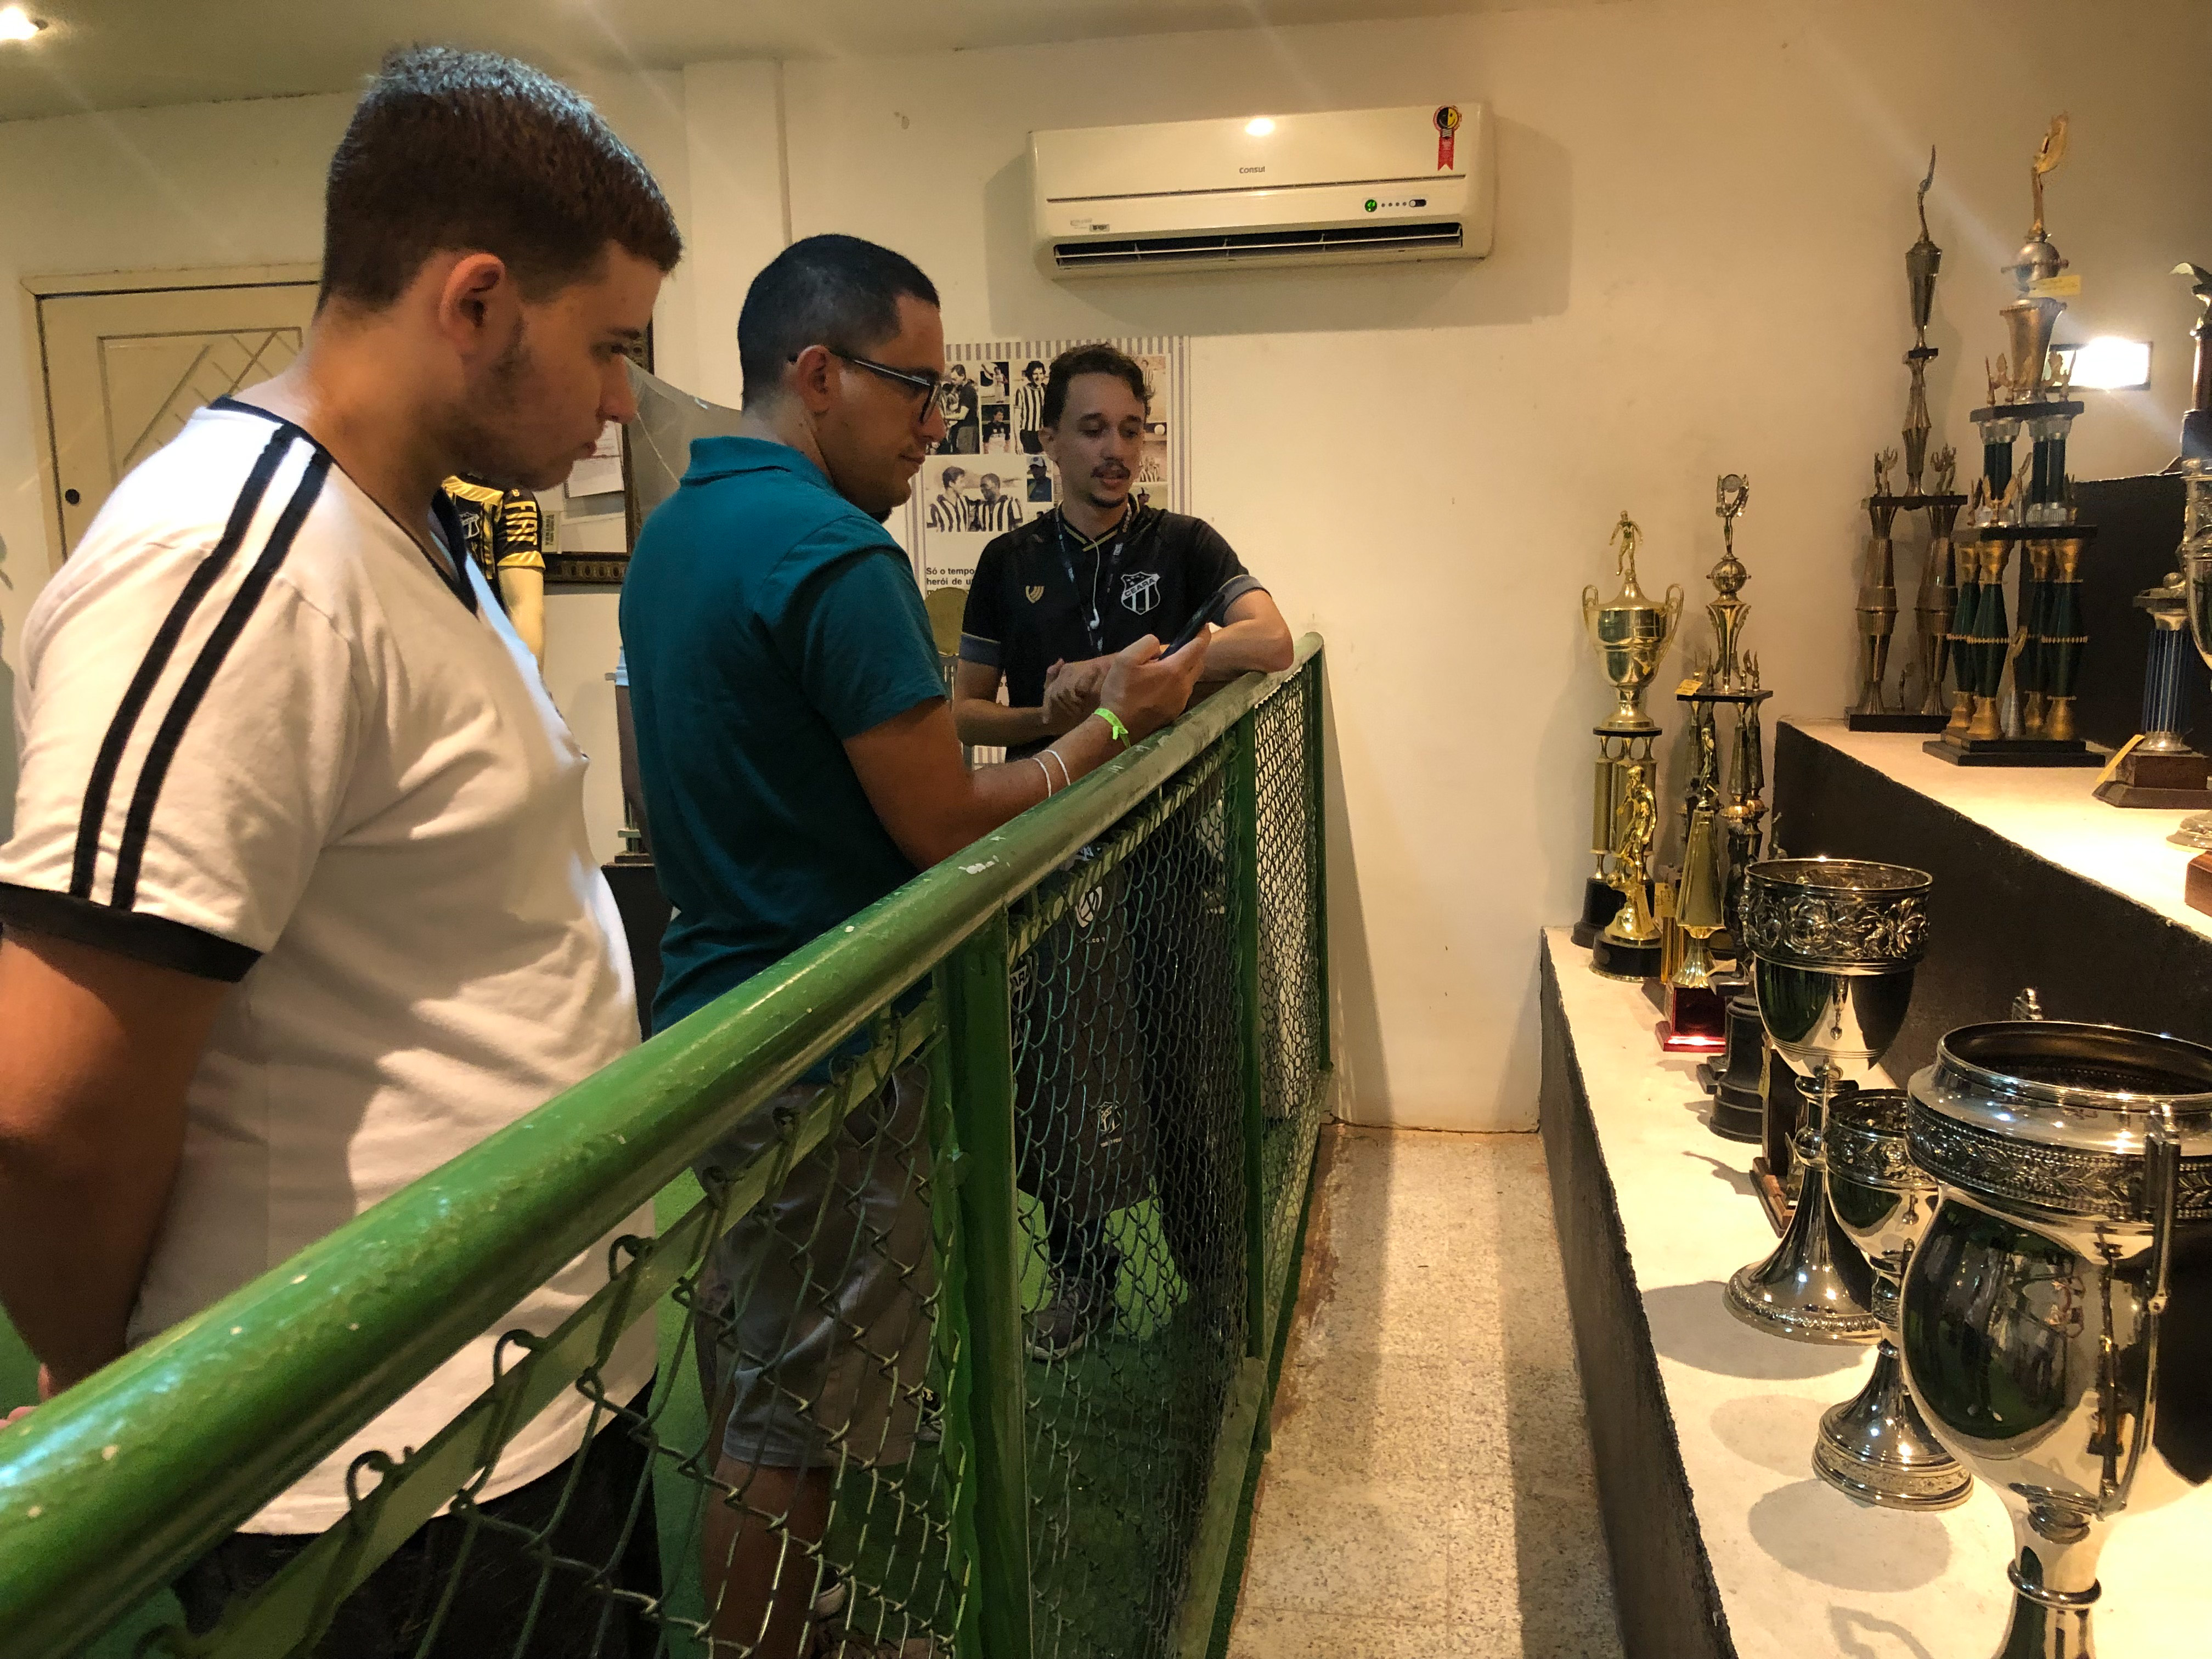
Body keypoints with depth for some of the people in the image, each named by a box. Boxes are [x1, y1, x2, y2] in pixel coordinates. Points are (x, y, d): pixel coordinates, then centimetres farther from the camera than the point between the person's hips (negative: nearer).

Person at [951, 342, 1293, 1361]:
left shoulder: (1182, 545, 3)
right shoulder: (1010, 563, 9)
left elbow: (1270, 641, -15)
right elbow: (963, 712, 8)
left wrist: (1124, 670, -24)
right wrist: (1045, 718, -14)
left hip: (1160, 848, -2)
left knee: (1176, 1068, 3)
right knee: (1037, 1073, 6)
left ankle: (1210, 1275, 23)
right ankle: (1081, 1270, 26)